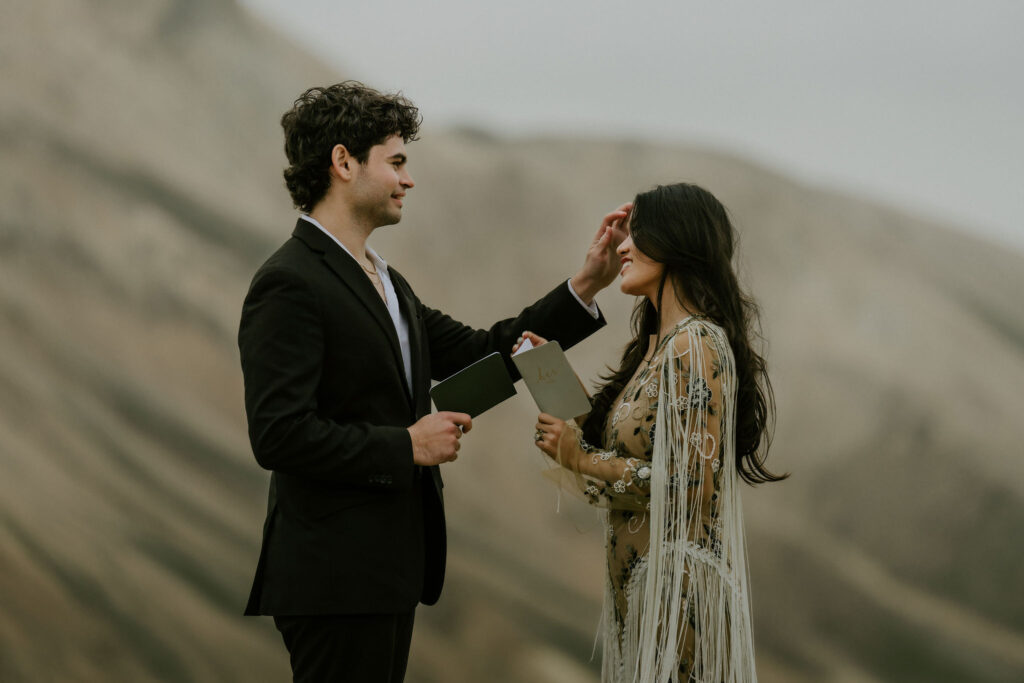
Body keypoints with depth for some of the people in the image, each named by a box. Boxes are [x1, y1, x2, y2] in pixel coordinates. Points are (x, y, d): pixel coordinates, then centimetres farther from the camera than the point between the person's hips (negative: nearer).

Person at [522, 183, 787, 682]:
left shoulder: (695, 346, -17)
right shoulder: (659, 342, 13)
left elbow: (692, 483, -22)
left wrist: (581, 459, -13)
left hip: (677, 585, -9)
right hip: (642, 583, 9)